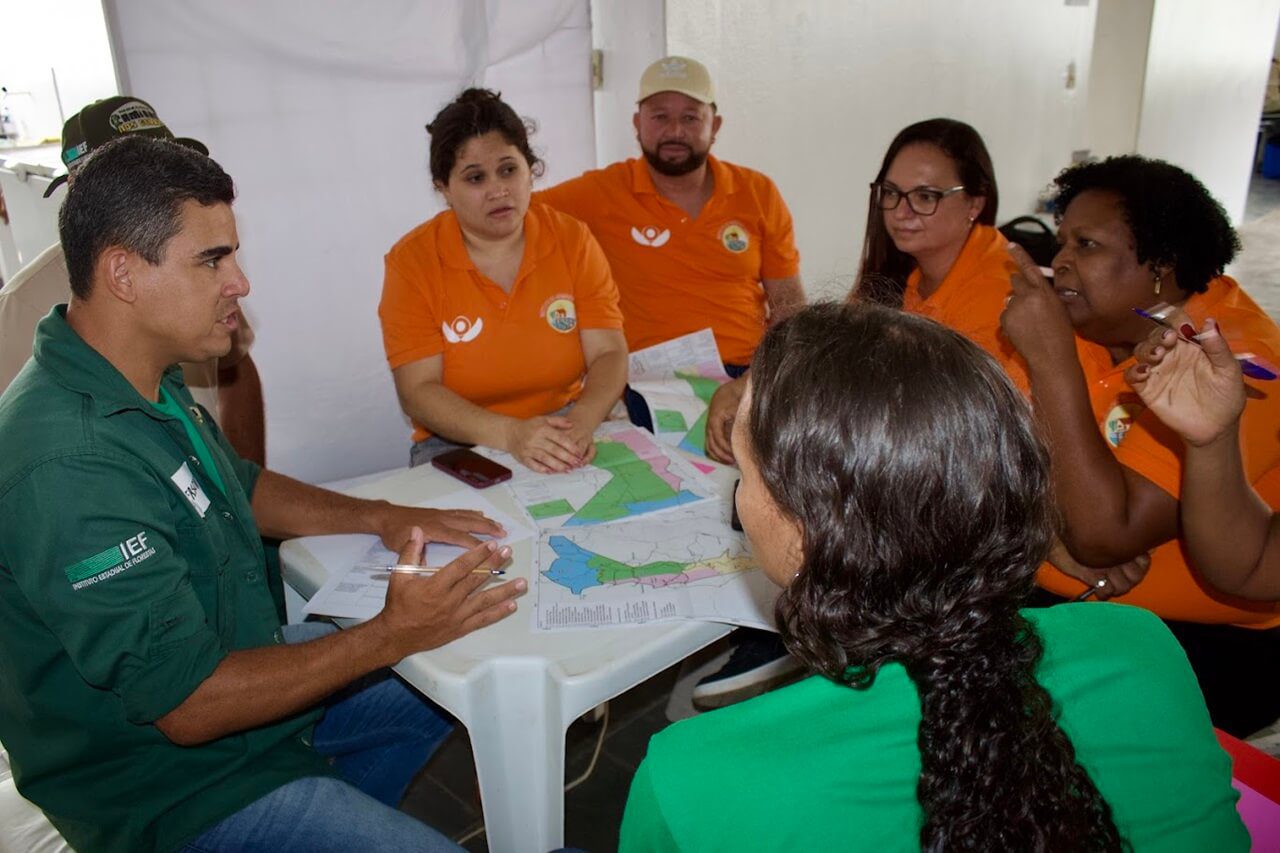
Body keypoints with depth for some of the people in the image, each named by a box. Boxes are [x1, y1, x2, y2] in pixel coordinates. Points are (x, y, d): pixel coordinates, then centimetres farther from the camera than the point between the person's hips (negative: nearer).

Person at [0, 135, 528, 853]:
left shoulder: (149, 384, -1)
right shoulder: (69, 469, -32)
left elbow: (240, 486, 15)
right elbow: (188, 705, -29)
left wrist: (380, 517, 0)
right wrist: (391, 635, -25)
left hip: (232, 661, 9)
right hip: (172, 783, -9)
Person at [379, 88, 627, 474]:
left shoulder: (573, 240, 0)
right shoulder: (411, 260, -6)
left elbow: (608, 354, -4)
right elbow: (418, 391, -11)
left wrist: (581, 422, -26)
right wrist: (511, 434, -28)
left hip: (563, 435, 3)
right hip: (458, 447, -2)